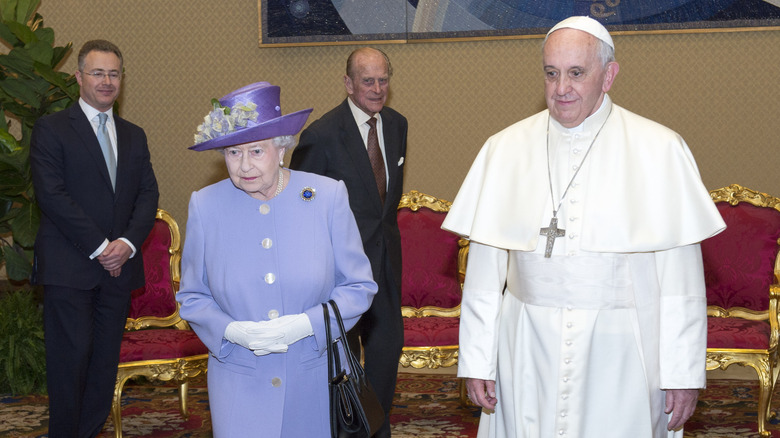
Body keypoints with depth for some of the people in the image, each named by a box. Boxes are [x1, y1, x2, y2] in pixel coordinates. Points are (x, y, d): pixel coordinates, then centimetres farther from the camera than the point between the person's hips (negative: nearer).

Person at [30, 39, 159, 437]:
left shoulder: (134, 136, 17)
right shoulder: (51, 128, 1)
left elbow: (148, 195, 10)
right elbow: (51, 194, -9)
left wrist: (127, 244, -8)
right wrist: (99, 247, -13)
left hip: (119, 265, 5)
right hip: (68, 267, -5)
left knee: (106, 358, 5)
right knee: (71, 356, -4)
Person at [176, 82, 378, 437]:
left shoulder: (328, 197, -7)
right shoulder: (205, 205, -3)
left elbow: (359, 287, -2)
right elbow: (192, 296, 5)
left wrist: (306, 324, -17)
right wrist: (231, 330, -14)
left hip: (314, 379, 0)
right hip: (239, 384, 0)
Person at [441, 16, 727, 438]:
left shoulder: (659, 150, -4)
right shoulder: (505, 149, 3)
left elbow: (681, 276, -5)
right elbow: (484, 269, 3)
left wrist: (684, 372, -7)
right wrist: (476, 360, 1)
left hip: (621, 356, -2)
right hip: (528, 356, 2)